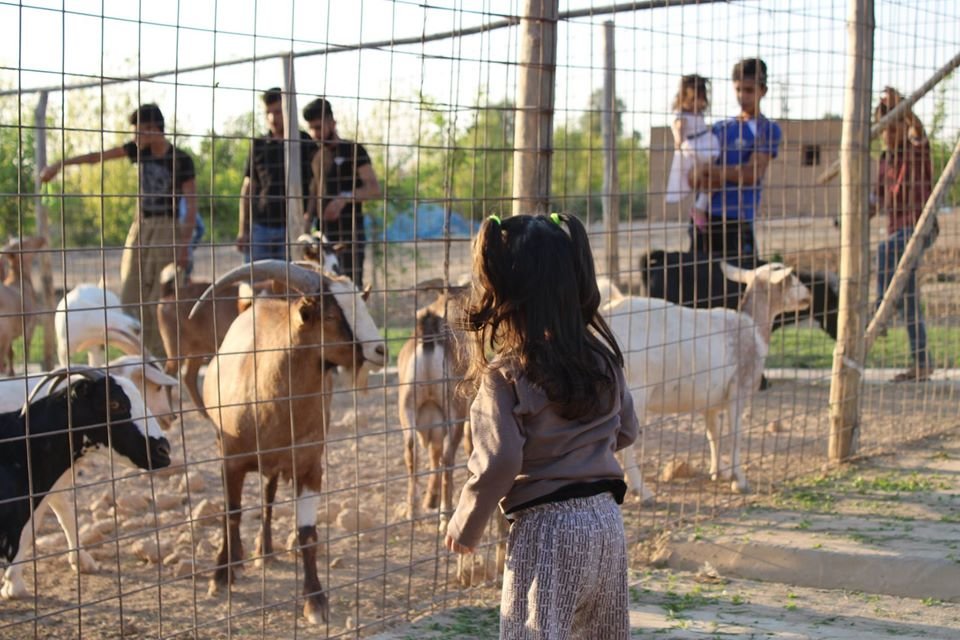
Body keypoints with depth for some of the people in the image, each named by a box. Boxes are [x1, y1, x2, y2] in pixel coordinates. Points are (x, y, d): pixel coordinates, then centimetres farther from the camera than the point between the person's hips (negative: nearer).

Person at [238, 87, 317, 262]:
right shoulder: (258, 145, 9)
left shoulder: (306, 143, 4)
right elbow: (247, 188, 12)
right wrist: (242, 230, 6)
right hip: (260, 226, 2)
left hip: (294, 227, -2)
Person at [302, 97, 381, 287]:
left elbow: (374, 188, -11)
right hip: (323, 234, 6)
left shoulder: (353, 150, -2)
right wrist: (306, 225, 6)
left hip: (349, 234, -6)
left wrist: (345, 197, -27)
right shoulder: (316, 156, 16)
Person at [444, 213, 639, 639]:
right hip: (606, 518, 7)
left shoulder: (505, 376, -15)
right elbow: (626, 430, 14)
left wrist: (465, 524, -4)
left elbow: (499, 462, -19)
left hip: (546, 528, -7)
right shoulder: (602, 355, 4)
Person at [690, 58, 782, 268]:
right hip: (703, 218, 5)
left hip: (737, 219, -5)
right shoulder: (720, 128, 18)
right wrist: (733, 175, -10)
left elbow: (753, 173, -8)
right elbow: (695, 178, 8)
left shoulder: (768, 129, 5)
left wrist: (711, 170, -8)